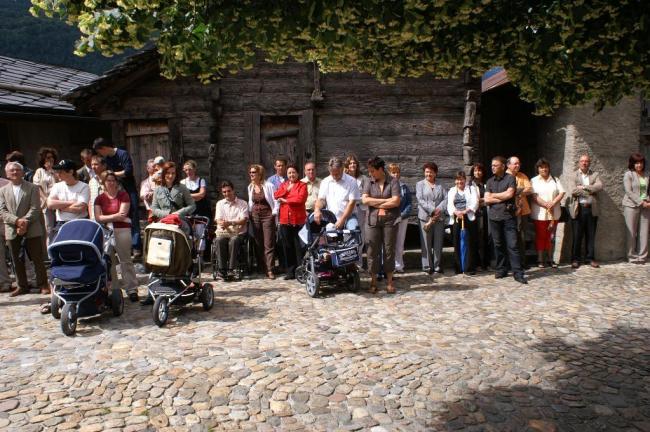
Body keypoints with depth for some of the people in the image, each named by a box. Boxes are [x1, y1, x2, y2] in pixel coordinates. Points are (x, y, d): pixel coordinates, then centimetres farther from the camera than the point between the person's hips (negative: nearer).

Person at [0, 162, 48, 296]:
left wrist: (25, 222, -17)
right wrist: (17, 221, -14)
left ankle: (43, 285, 8)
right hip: (12, 231, 3)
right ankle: (21, 286, 18)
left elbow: (35, 209, -5)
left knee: (38, 259, 0)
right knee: (17, 261, 8)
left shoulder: (32, 188, 3)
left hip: (32, 230, -3)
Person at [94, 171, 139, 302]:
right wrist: (115, 216, -5)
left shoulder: (123, 195, 4)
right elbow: (98, 218, 1)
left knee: (126, 260, -4)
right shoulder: (100, 198, 11)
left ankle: (132, 289, -3)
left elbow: (122, 214, -5)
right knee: (108, 262, 5)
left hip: (122, 230, -3)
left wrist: (107, 218, -3)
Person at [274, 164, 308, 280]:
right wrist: (287, 188, -7)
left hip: (298, 220, -5)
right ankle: (290, 271, 15)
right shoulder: (283, 185, 17)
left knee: (299, 247, -3)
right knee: (288, 247, 8)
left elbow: (300, 199, -14)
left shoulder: (302, 185, 2)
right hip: (285, 220, 5)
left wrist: (285, 200, -5)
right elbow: (276, 196, 2)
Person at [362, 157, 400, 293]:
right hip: (372, 221, 2)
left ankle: (389, 282, 14)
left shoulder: (393, 181, 1)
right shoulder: (369, 183, 8)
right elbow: (365, 200, -6)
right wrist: (385, 200, -9)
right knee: (372, 251, 2)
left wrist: (377, 204, -5)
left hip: (389, 221, -2)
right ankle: (373, 281, 11)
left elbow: (396, 201, -9)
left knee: (389, 251, 4)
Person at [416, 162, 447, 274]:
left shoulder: (440, 186, 16)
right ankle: (427, 267, 4)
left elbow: (446, 199, 5)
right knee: (426, 244, -1)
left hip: (439, 217, 2)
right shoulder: (420, 184, 9)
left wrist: (439, 210, -12)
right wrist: (432, 210, -13)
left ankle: (437, 266, 10)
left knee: (438, 243, 3)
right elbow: (420, 200, -4)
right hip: (425, 217, -2)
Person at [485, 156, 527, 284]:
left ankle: (518, 272, -5)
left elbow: (509, 194, -11)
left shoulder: (510, 179, 3)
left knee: (512, 245, -6)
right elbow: (487, 200, 5)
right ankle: (501, 269, 17)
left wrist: (493, 195, 0)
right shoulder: (490, 181, 14)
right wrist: (503, 198, -4)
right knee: (498, 245, 7)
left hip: (508, 216, -4)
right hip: (494, 217, 4)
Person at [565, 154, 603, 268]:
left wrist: (583, 187, -12)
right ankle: (575, 259, 9)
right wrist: (590, 191, -7)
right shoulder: (572, 176, 6)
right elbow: (573, 191, -10)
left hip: (592, 209, 2)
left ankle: (590, 258, 17)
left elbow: (599, 186, -6)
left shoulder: (595, 175, 13)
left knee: (591, 235, 7)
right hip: (578, 209, -2)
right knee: (577, 236, 0)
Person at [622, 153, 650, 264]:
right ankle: (632, 256, 8)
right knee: (631, 233, -1)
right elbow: (629, 191, -9)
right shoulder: (628, 174, -1)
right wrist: (641, 202, -15)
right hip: (632, 206, -4)